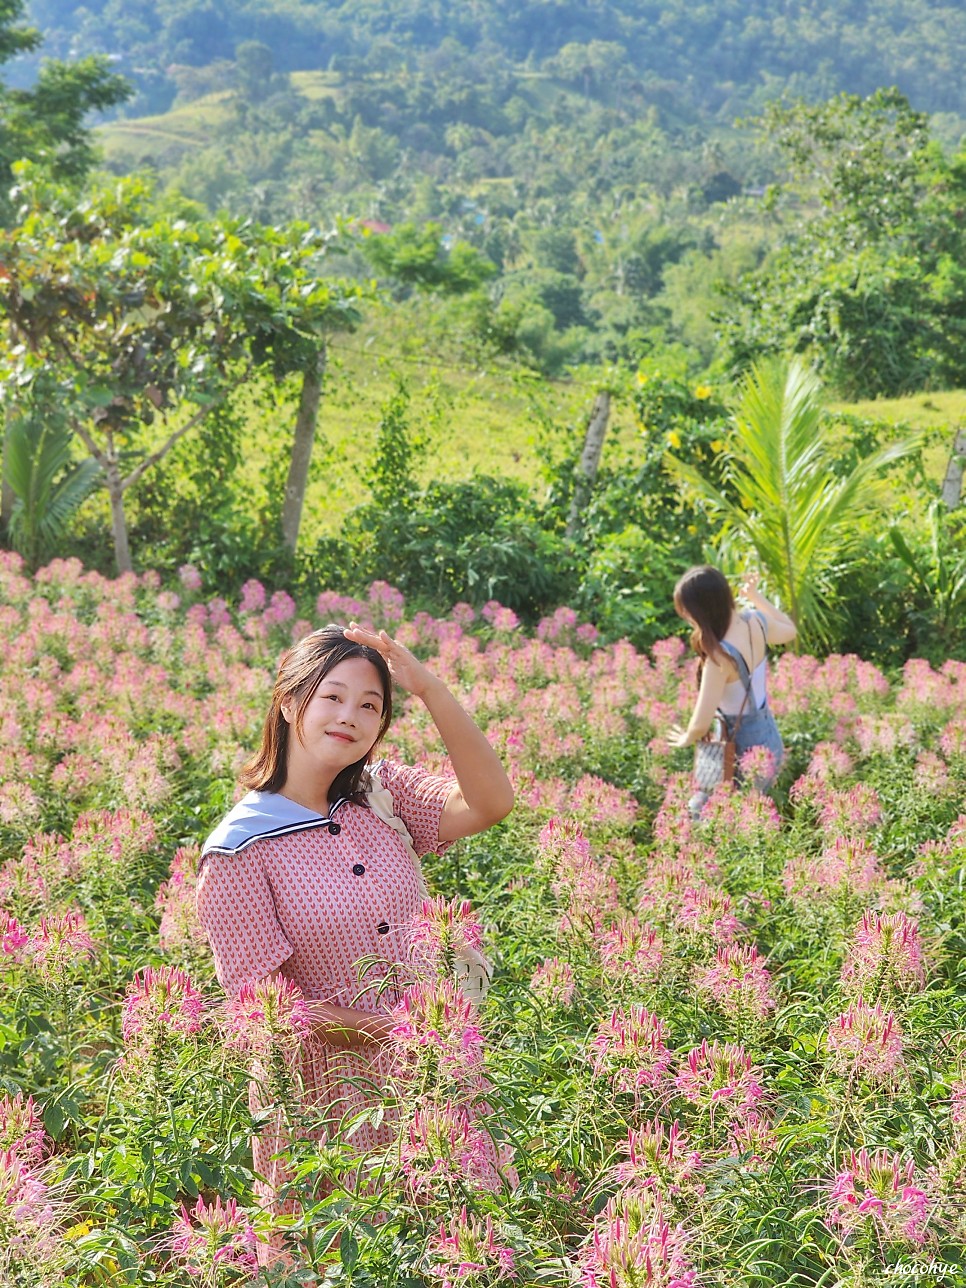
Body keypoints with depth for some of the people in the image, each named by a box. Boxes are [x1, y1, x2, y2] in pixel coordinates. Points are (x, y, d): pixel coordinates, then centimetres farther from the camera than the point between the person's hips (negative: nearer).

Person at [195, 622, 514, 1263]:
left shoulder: (381, 795, 2)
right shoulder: (239, 849, -12)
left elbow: (490, 803, -12)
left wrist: (429, 687, -19)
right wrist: (397, 1029, -19)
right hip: (329, 1093, -4)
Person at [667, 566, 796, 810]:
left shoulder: (721, 655, -30)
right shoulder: (756, 622, -7)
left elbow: (701, 724, -26)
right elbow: (789, 631, 18)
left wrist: (686, 739, -4)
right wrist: (755, 595, 22)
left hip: (746, 756, -8)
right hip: (770, 743, 8)